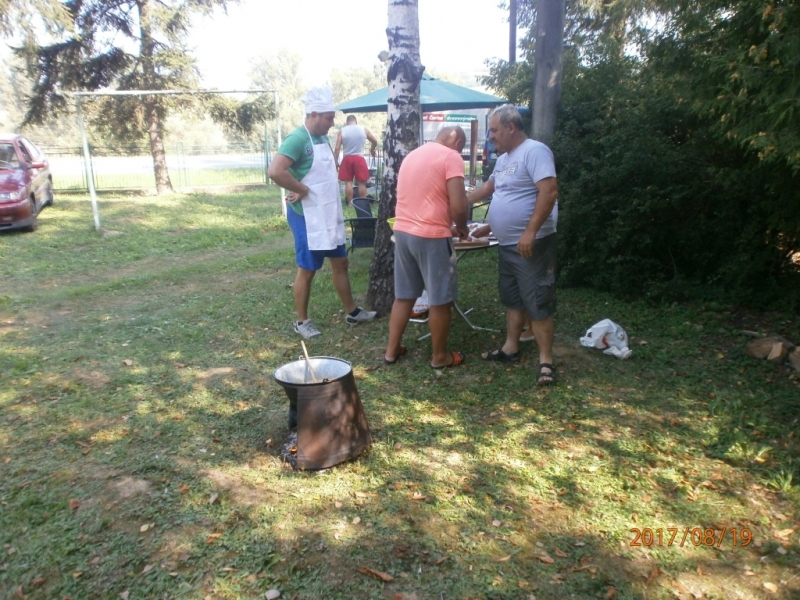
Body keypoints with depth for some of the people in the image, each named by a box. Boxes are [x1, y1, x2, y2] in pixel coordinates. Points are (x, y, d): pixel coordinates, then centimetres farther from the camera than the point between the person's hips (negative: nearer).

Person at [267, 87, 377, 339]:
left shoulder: (323, 138, 9)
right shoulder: (297, 139, -17)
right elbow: (275, 171, -29)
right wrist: (302, 190, -20)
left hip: (329, 215, 9)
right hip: (308, 217, -8)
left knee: (340, 262, 15)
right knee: (307, 269, 2)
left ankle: (352, 312, 28)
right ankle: (302, 322, 17)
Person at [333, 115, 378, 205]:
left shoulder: (342, 130, 1)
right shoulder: (363, 129, 4)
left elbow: (337, 148, -4)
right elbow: (375, 141, 17)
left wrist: (336, 162, 2)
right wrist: (372, 150, 35)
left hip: (347, 159, 0)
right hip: (359, 158, 0)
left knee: (348, 182, 6)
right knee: (361, 183, 5)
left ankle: (350, 203, 8)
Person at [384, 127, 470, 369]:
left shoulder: (412, 154, 16)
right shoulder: (451, 157, -8)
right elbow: (458, 206, -17)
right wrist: (462, 227, 4)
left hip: (402, 231, 7)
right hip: (432, 236, -7)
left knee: (404, 295, 17)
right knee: (440, 300, 6)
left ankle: (392, 349, 24)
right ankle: (440, 356, 18)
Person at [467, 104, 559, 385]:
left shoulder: (534, 151, -14)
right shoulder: (503, 159, 16)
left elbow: (549, 192, -24)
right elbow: (487, 188, 31)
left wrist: (530, 232, -28)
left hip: (531, 244, -10)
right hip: (507, 244, 10)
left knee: (537, 303, -4)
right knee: (512, 299, 17)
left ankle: (545, 361, 4)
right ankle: (510, 348, 29)